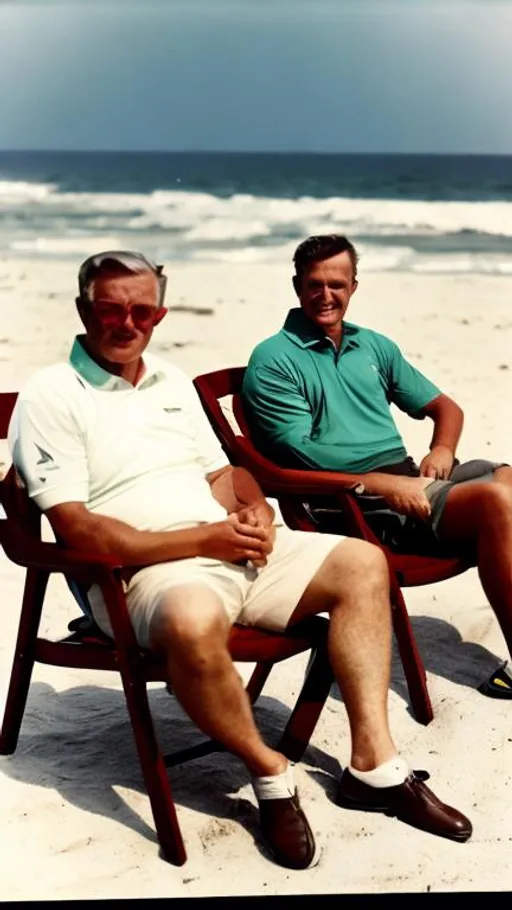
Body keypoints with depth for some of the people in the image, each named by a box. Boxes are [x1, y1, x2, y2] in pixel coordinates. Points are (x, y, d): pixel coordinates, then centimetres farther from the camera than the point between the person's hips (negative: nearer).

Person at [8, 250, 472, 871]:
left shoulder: (172, 380, 19)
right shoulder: (51, 396, -5)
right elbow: (77, 530, -14)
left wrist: (255, 509, 0)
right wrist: (203, 540, -16)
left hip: (233, 546, 8)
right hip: (148, 570, -8)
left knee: (361, 563, -4)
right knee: (194, 623, -40)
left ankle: (374, 763, -6)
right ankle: (270, 773, -13)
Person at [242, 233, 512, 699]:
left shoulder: (375, 346, 22)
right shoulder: (273, 361, 2)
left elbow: (444, 406, 25)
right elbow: (299, 455, -9)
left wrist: (442, 450, 2)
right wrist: (383, 484, -18)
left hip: (407, 479, 7)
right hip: (347, 503, -7)